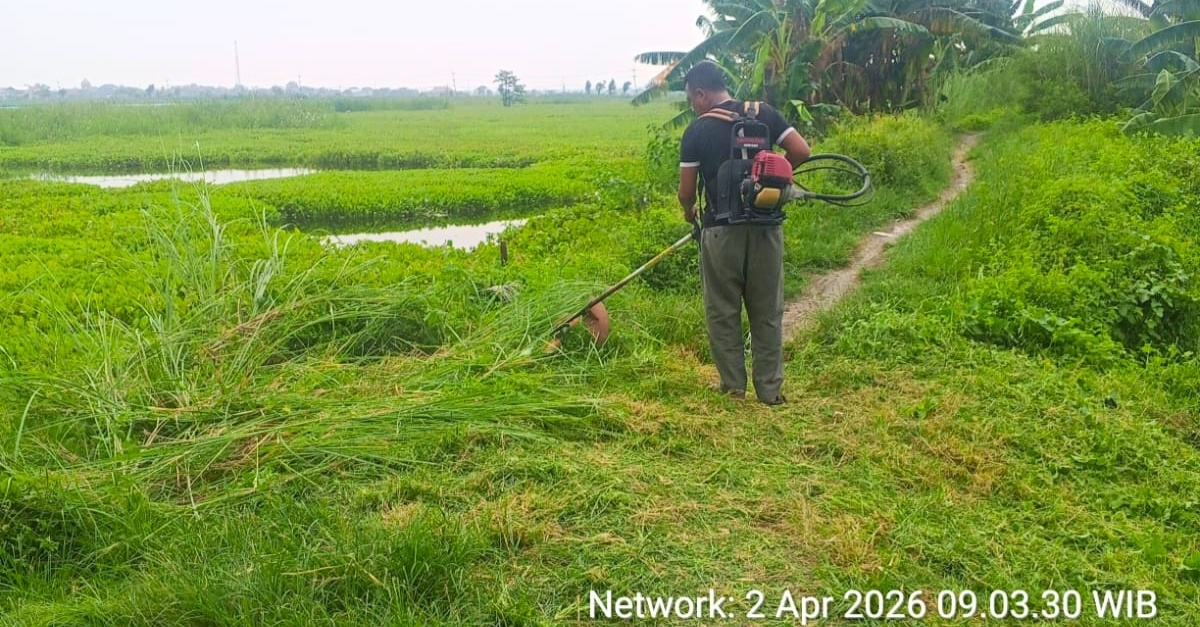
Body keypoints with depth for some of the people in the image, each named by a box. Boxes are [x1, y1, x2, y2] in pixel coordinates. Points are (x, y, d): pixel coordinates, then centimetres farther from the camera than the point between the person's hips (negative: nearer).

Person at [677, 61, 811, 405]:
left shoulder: (696, 131, -5)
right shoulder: (763, 113, 3)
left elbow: (686, 192, -3)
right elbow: (801, 151, -1)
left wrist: (690, 212, 19)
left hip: (722, 231, -3)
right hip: (765, 226, 3)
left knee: (723, 311, 11)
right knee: (767, 311, 12)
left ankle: (733, 385, 17)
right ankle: (770, 388, 17)